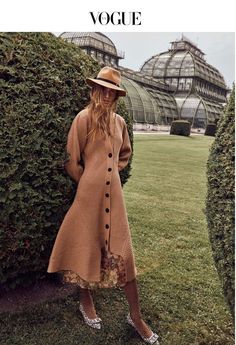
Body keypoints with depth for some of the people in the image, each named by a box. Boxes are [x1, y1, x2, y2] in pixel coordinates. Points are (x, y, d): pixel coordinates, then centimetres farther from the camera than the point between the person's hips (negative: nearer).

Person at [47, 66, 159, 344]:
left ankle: (135, 316, 17)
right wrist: (87, 181, 7)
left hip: (114, 194, 4)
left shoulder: (119, 121, 10)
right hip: (89, 194, -4)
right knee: (86, 246, 10)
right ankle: (85, 301, 34)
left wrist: (112, 171, 13)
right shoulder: (84, 118, -5)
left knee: (122, 252, 5)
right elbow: (72, 160, -3)